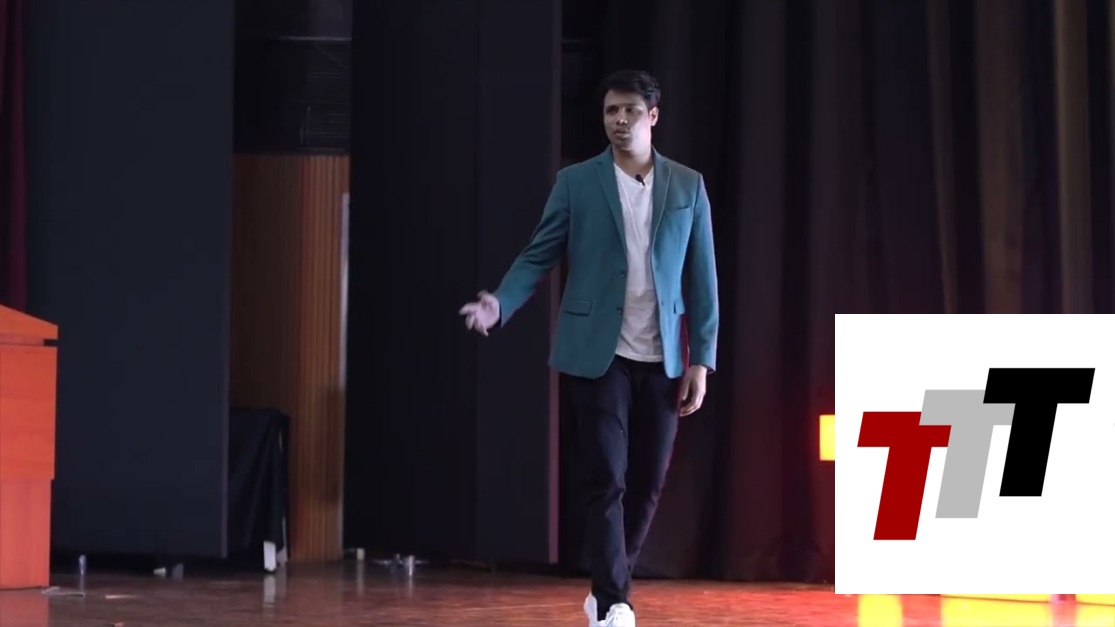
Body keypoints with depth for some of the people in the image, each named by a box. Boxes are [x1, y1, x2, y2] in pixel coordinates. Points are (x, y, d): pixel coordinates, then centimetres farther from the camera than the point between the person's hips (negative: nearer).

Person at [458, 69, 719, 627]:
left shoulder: (688, 186, 6)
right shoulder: (576, 182, 2)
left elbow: (701, 278, 6)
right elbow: (539, 257, 1)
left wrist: (702, 359, 1)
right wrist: (500, 304, -18)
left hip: (662, 360, 3)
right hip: (598, 355, -3)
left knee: (646, 484, 8)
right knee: (607, 481, -6)